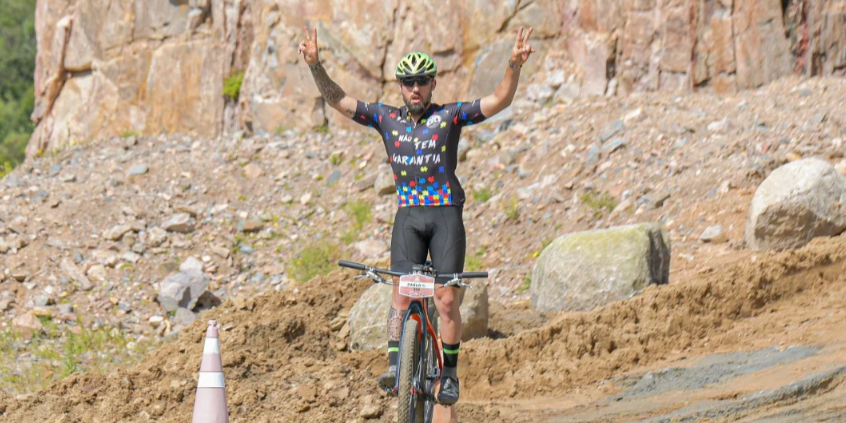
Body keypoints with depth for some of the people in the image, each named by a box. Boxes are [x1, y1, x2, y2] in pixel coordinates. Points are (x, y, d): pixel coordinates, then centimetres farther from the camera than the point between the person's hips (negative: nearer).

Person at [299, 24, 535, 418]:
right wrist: (315, 65, -17)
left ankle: (449, 374, 3)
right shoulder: (387, 118, 4)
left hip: (446, 212, -2)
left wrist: (514, 65, -30)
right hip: (408, 214, 2)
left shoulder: (450, 116, -3)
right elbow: (338, 100, -1)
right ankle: (395, 365, -18)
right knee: (401, 293, -12)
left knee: (447, 299, -7)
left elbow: (500, 101, -13)